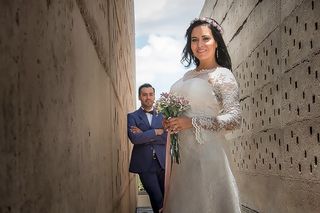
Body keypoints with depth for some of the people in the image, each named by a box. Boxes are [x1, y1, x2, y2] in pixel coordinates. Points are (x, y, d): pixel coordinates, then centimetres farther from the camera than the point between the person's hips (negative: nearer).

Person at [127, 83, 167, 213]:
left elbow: (167, 138, -4)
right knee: (157, 199, -3)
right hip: (145, 164, -2)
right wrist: (156, 131, -9)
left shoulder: (162, 116, 10)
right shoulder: (132, 117, 3)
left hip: (162, 163, 3)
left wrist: (144, 135, -11)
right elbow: (135, 138, -13)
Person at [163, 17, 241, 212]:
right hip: (182, 151, 7)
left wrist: (192, 123, -19)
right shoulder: (188, 75, 13)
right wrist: (170, 121, 2)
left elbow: (234, 119, -14)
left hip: (206, 150, -6)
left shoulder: (223, 75, -6)